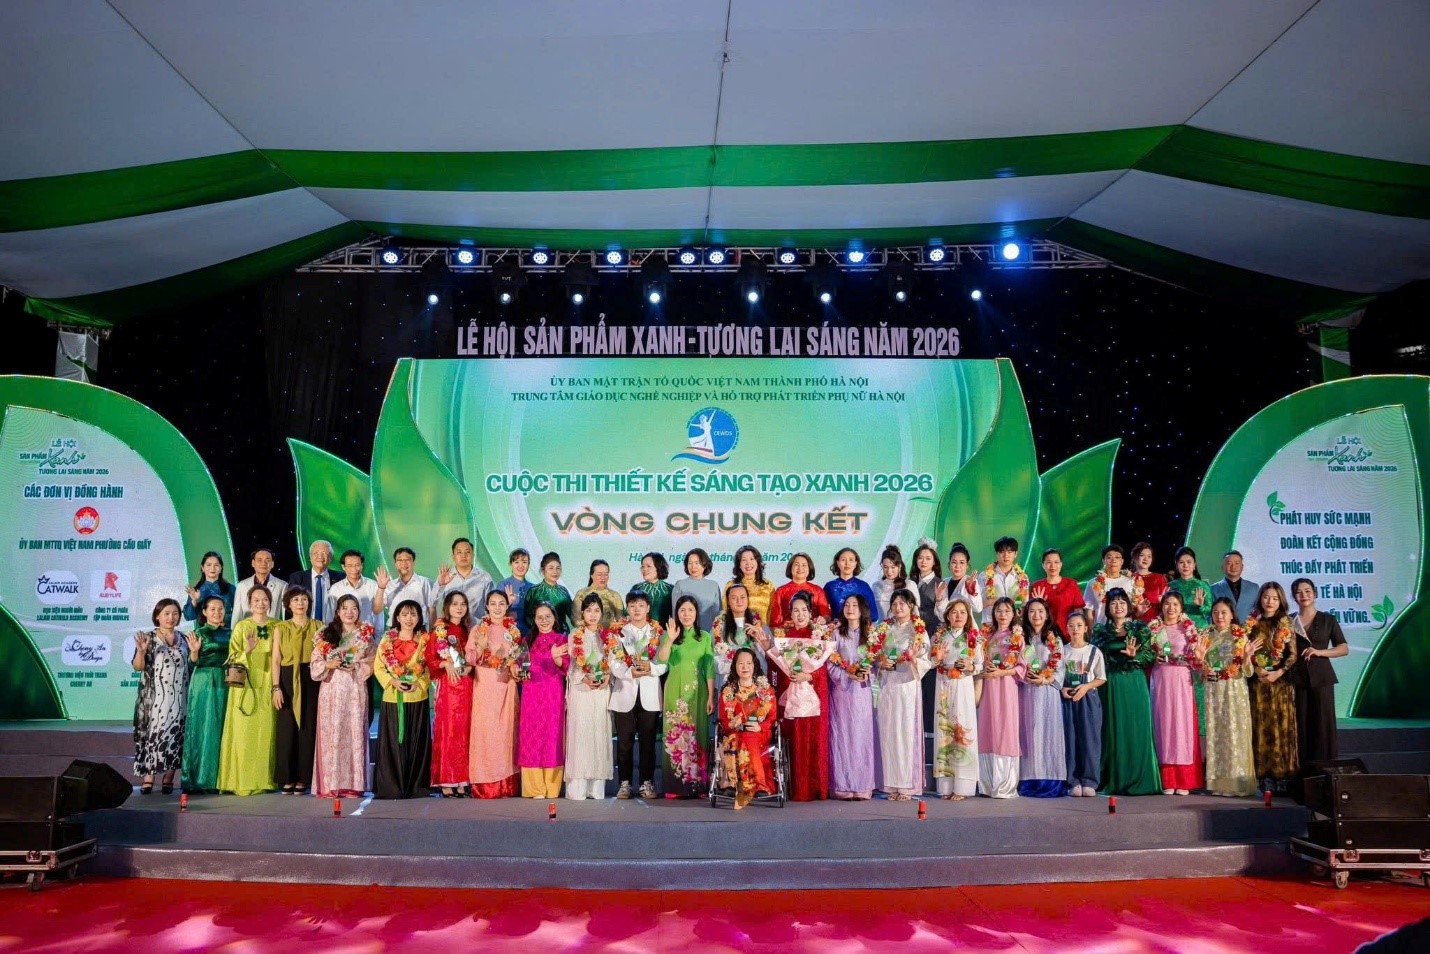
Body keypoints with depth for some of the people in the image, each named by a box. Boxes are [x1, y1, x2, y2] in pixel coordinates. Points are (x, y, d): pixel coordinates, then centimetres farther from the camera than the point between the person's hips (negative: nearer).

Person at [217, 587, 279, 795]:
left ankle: (264, 779, 8)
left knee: (266, 733, 1)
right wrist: (247, 651, -21)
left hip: (268, 688, 2)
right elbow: (233, 658, -2)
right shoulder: (241, 626, 2)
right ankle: (243, 781, 0)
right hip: (247, 688, -2)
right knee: (245, 733, -6)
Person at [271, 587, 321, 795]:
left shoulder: (318, 626, 9)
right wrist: (276, 687, -6)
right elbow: (276, 660, 3)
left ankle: (302, 779, 7)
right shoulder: (280, 628, 8)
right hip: (288, 679, 0)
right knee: (286, 728, -1)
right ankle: (287, 779, 8)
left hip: (310, 680, 0)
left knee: (308, 728, 0)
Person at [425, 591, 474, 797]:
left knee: (464, 730, 3)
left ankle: (462, 779, 7)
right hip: (447, 686, -4)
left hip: (466, 686, 4)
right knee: (447, 730, -4)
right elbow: (430, 659, -4)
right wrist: (446, 664, -20)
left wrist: (470, 666, -4)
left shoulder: (468, 631, 14)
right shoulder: (439, 630, 1)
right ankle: (446, 781, -1)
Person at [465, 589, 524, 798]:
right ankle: (484, 784, 0)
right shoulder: (478, 630, 2)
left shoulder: (514, 631, 10)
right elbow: (470, 660, -2)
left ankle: (507, 784, 7)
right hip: (485, 687, -2)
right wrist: (481, 647, -20)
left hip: (507, 687, 2)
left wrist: (516, 668, -4)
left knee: (506, 730, 1)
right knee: (485, 730, -6)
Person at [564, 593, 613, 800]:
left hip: (602, 689, 3)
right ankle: (577, 787, -5)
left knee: (599, 733, 1)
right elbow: (570, 663, -1)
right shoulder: (575, 634, 4)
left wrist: (607, 677, -9)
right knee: (580, 733, -7)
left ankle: (597, 786, 5)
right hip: (580, 689, -2)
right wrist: (584, 678, -15)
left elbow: (611, 661, 9)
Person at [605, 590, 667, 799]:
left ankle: (647, 783, 12)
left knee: (648, 741, 4)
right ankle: (625, 783, 10)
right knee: (624, 742, 3)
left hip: (649, 694, 1)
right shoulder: (616, 632, 5)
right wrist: (631, 672, -23)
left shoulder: (658, 633, 7)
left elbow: (663, 664, -2)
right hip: (624, 693, 0)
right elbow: (614, 663, -6)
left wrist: (650, 667, -22)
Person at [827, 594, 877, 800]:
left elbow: (876, 660, 6)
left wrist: (868, 673, -12)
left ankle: (862, 786, 6)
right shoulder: (836, 632, 1)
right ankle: (843, 786, 1)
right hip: (841, 688, -2)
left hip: (863, 690, 2)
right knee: (842, 734, -2)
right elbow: (830, 663, -3)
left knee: (862, 734, 1)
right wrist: (848, 675, -14)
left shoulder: (870, 633, 8)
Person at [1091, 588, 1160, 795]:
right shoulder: (1100, 630, 8)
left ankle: (1138, 781, 6)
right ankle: (1113, 782, 9)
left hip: (1135, 684, 0)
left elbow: (1150, 656, -1)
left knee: (1137, 730, -1)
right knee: (1113, 731, 3)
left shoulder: (1140, 628, 6)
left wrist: (1134, 654, -18)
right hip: (1110, 686, 1)